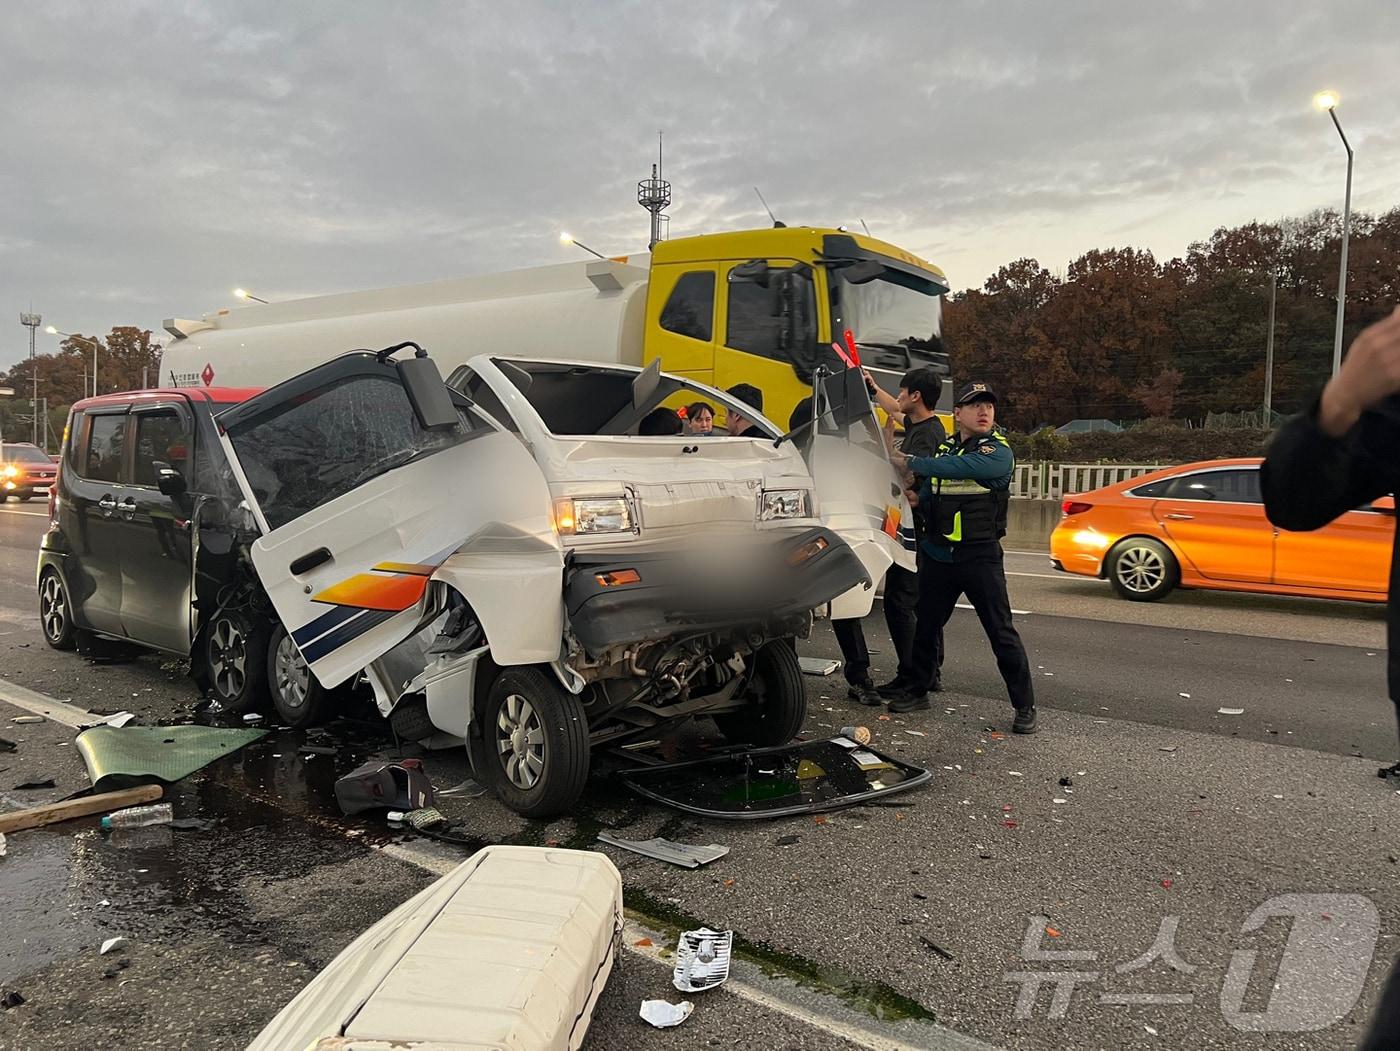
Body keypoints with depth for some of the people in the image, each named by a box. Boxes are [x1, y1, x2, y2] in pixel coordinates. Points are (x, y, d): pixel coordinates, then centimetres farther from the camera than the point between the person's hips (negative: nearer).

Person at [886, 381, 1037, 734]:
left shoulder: (999, 452, -8)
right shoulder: (943, 449, 11)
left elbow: (961, 468, -27)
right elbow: (928, 495, 17)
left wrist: (910, 463, -20)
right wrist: (914, 497, -7)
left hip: (980, 557, -5)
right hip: (937, 555, 6)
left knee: (1002, 633, -2)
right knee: (926, 626, 14)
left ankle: (1025, 707, 7)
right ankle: (918, 690, 31)